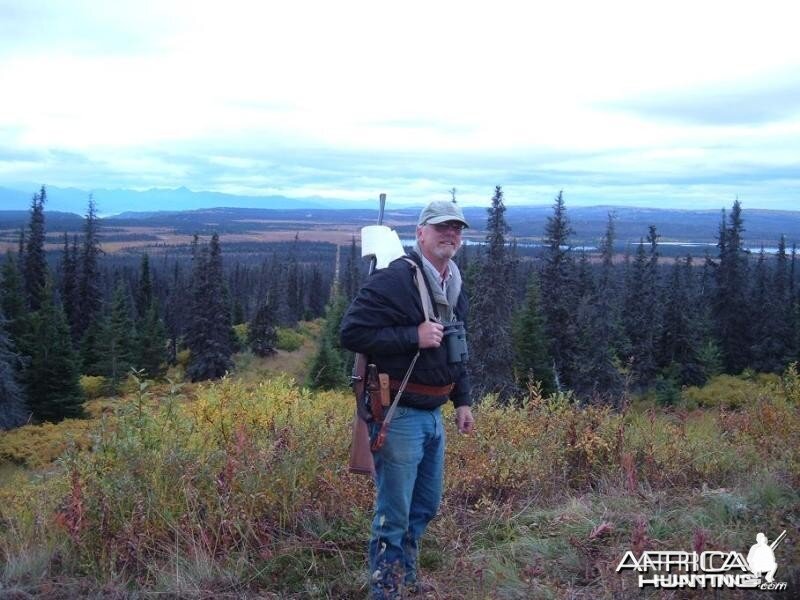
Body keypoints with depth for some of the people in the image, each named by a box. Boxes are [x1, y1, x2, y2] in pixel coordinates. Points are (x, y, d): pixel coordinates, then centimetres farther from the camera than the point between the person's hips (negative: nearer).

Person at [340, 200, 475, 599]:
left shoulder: (455, 288, 13)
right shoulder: (394, 278, -16)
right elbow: (351, 333, -21)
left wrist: (462, 401, 19)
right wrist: (414, 337, -24)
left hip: (432, 414, 9)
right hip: (398, 415, -9)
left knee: (425, 507, 19)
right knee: (394, 515, 0)